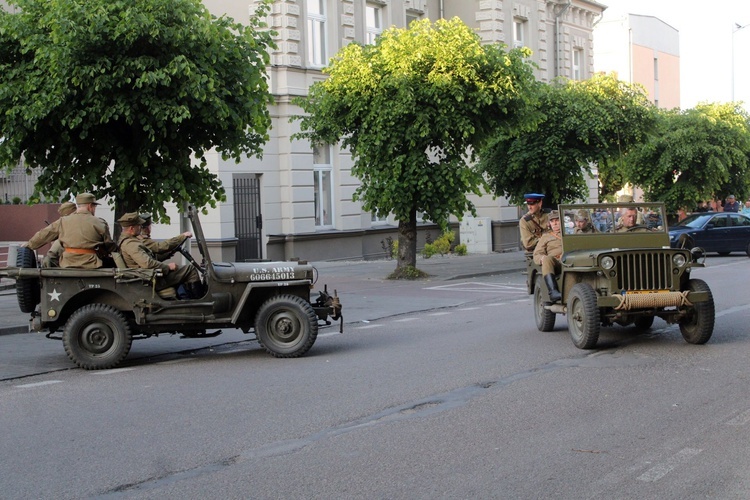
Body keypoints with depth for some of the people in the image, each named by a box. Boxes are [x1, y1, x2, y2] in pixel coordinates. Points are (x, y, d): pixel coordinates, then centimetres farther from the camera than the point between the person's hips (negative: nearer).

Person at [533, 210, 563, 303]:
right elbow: (537, 255, 17)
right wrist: (542, 258, -9)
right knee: (547, 259, -37)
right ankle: (553, 292, -50)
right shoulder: (546, 236, 28)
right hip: (554, 263, 0)